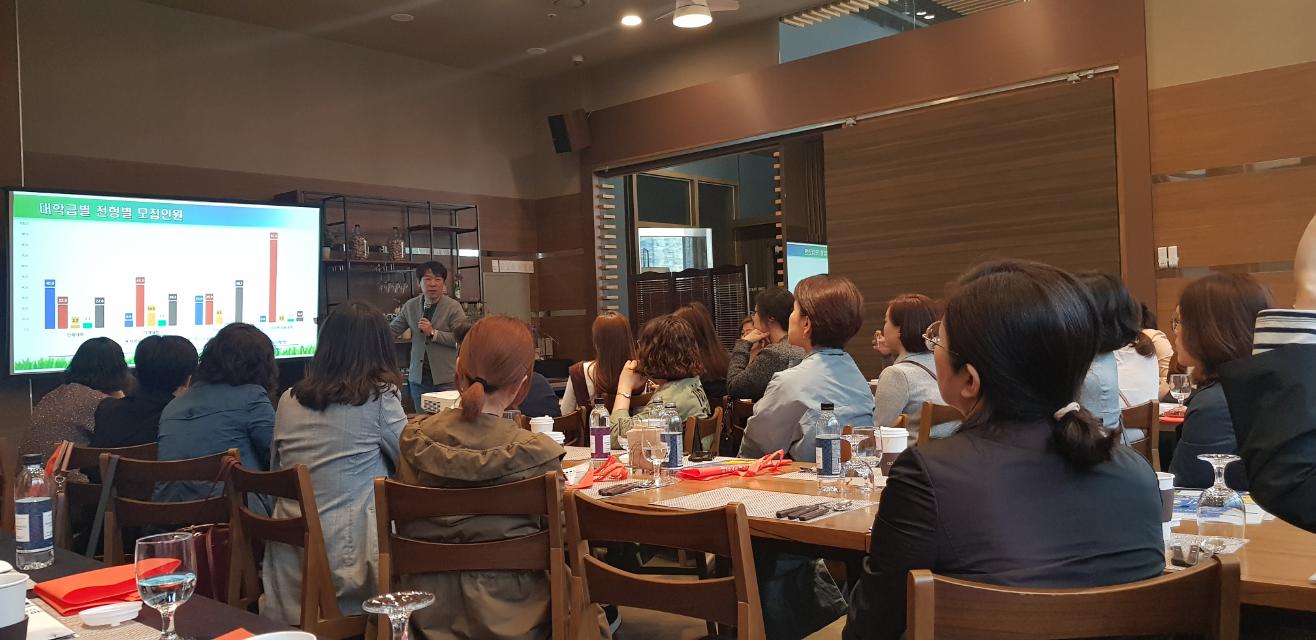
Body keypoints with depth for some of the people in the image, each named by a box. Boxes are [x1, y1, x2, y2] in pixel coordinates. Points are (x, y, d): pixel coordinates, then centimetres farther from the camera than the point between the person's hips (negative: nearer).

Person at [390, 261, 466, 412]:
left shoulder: (453, 307, -5)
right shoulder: (410, 306, 8)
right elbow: (392, 330, 10)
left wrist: (433, 333, -17)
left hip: (446, 379, -4)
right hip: (418, 378, 4)